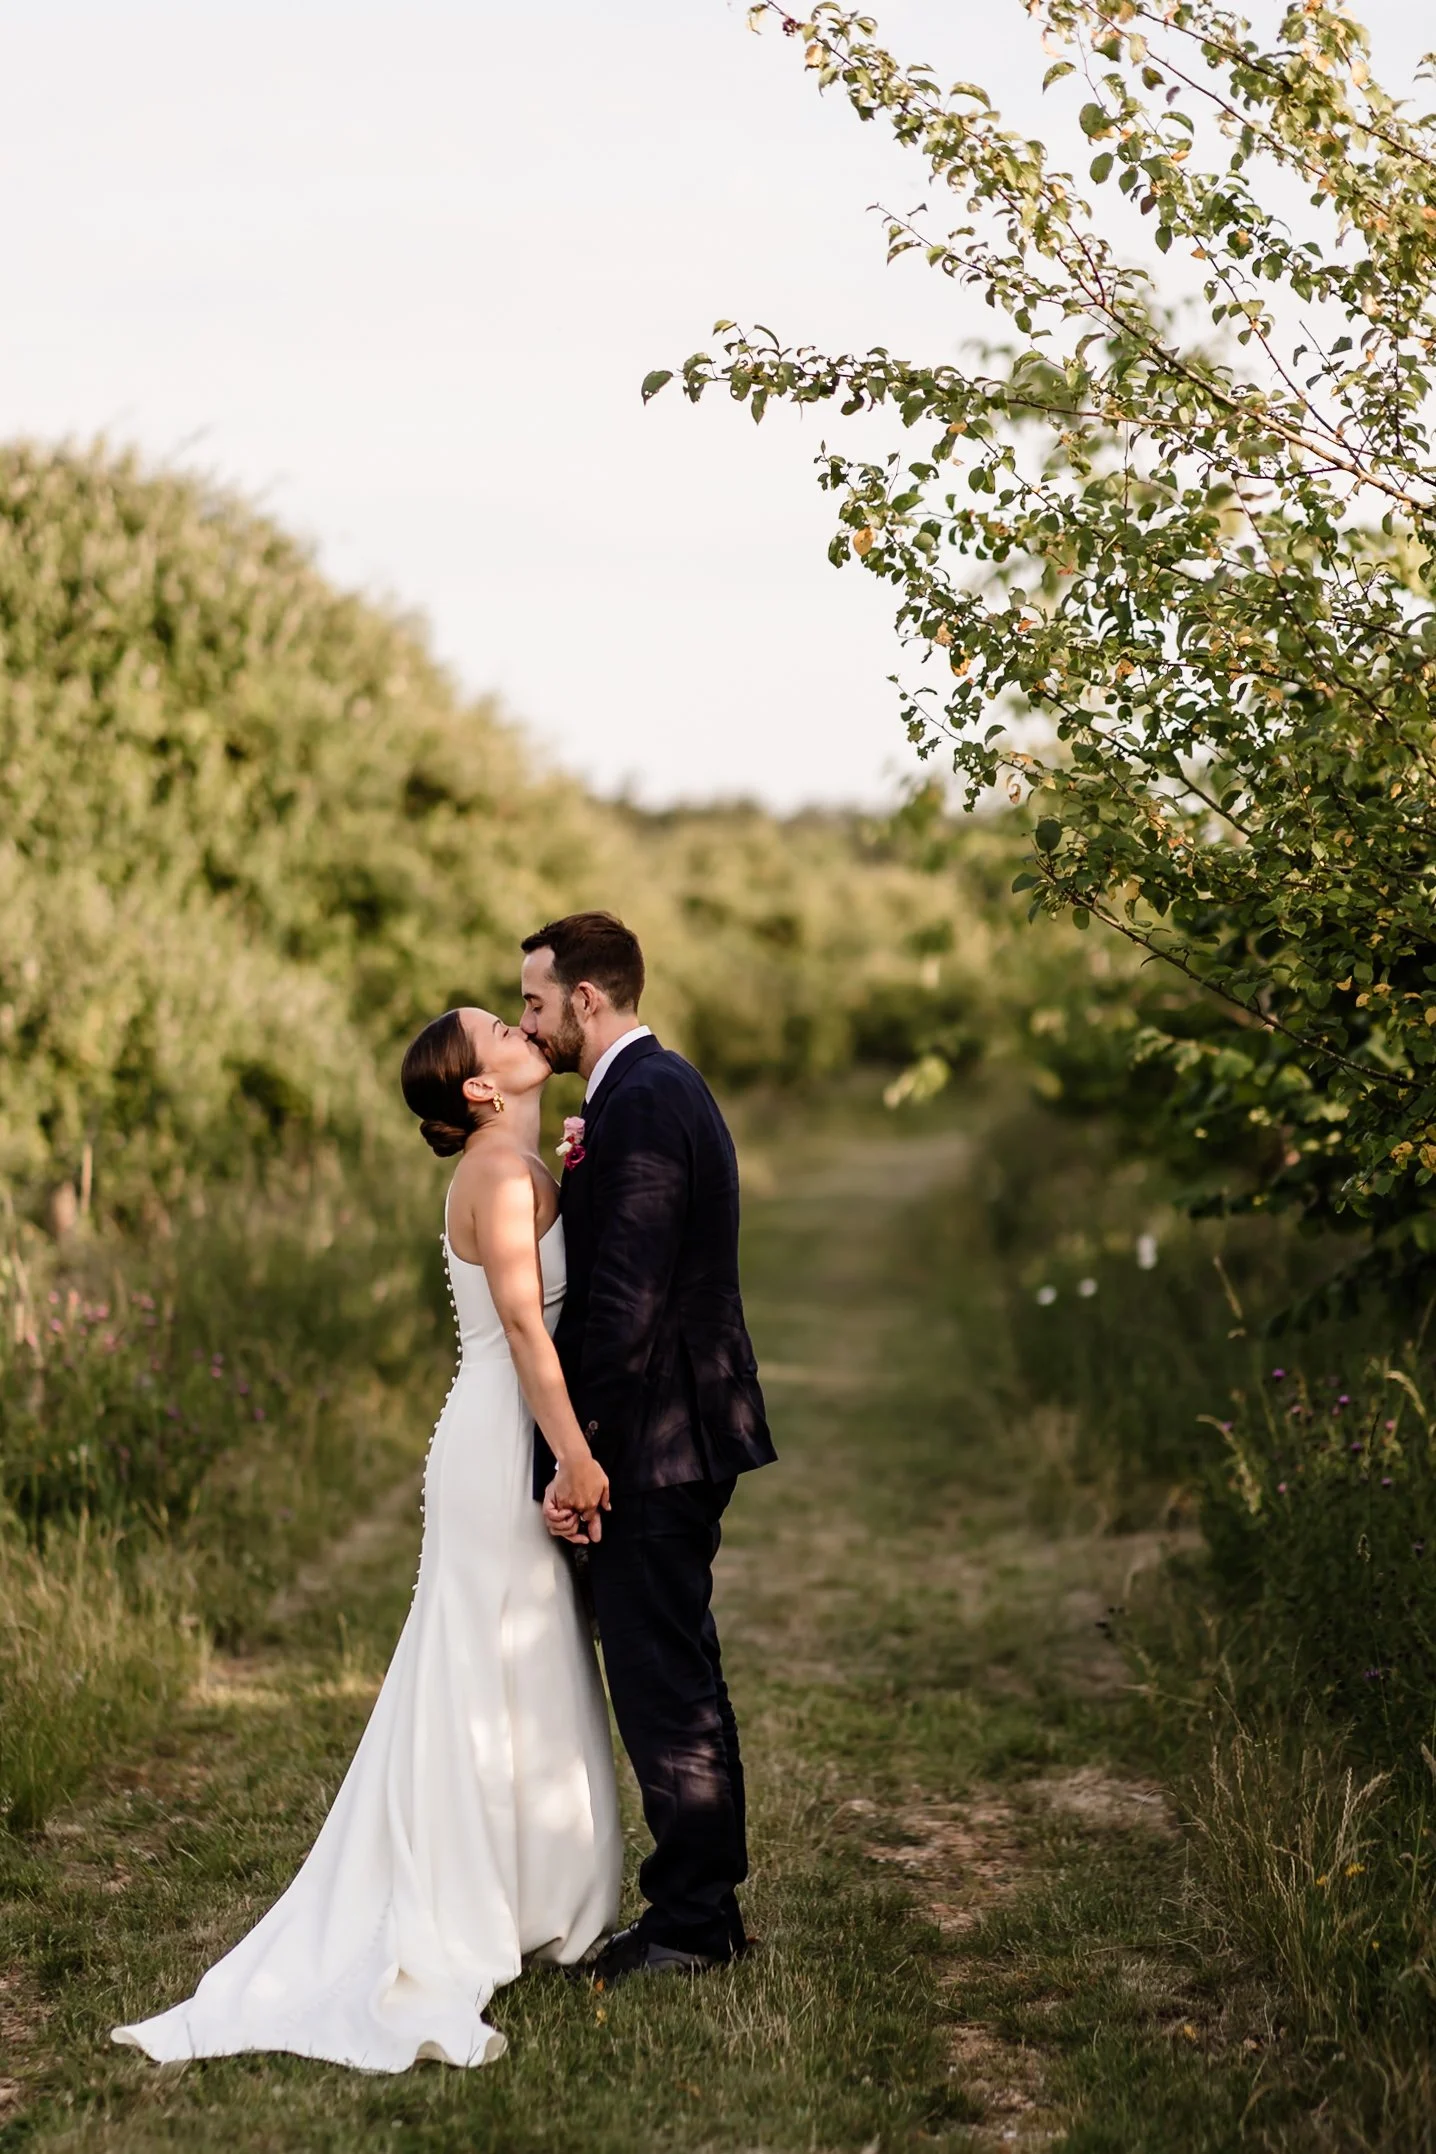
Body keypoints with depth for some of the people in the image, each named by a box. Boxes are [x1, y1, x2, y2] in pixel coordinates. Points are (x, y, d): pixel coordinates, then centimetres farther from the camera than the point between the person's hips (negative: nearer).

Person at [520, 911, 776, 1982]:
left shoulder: (640, 1105, -18)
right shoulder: (664, 1087, 15)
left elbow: (625, 1301, -23)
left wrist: (576, 1455, -21)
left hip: (655, 1444, -11)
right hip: (678, 1430, 11)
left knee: (663, 1678, -2)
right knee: (672, 1673, 16)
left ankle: (695, 1921, 7)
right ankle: (700, 1903, 25)